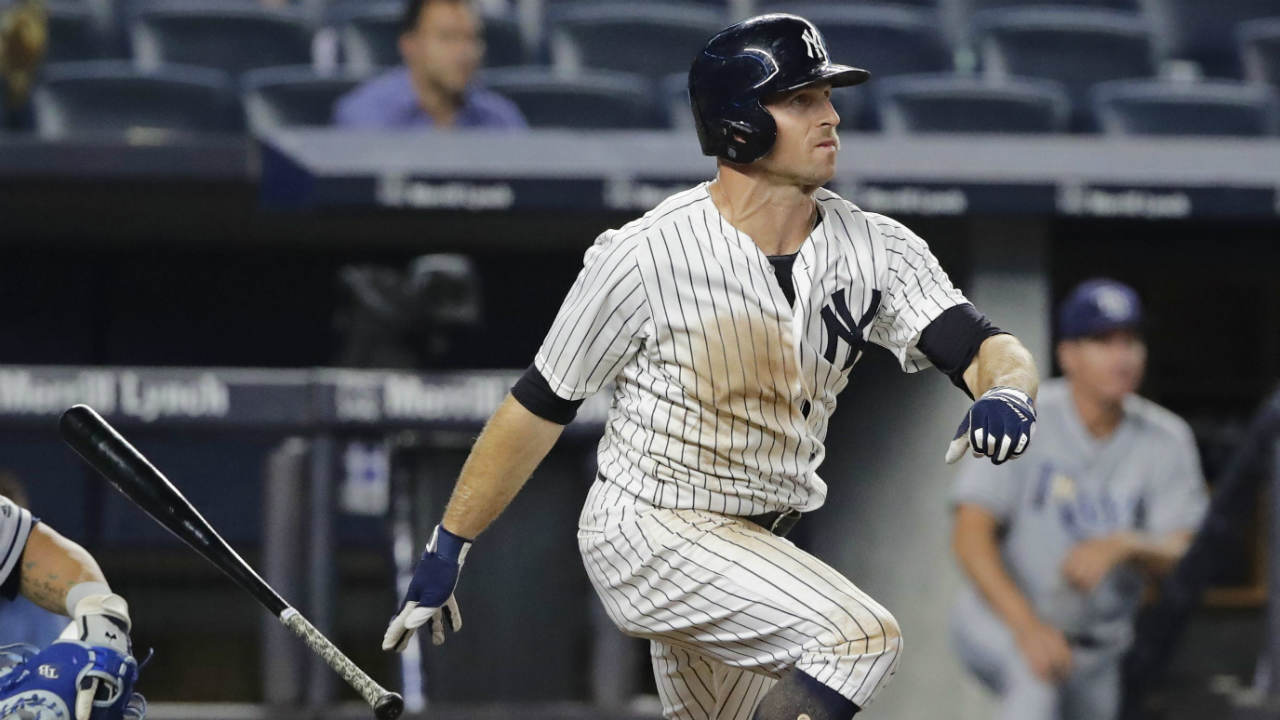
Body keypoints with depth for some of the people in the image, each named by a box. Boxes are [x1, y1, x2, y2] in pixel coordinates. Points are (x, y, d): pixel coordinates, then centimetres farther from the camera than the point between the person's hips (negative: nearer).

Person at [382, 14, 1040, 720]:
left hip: (757, 546, 7)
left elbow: (985, 349, -11)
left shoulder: (875, 249, -3)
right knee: (861, 635, -25)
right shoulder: (645, 255, -17)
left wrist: (1007, 392, -37)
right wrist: (447, 548, -4)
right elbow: (541, 404, -9)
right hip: (648, 534, -7)